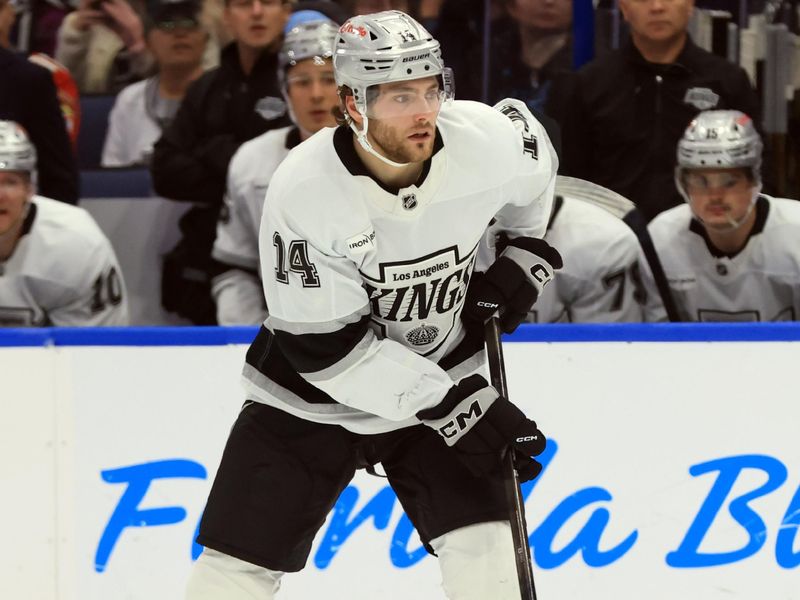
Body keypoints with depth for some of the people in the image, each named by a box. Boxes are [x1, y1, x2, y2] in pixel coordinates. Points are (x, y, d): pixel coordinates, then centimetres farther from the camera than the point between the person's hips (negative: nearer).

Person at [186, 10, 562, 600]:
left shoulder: (487, 141, -20)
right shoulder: (304, 190, -29)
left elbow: (535, 162, 9)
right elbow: (326, 347, -26)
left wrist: (525, 255, -1)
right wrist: (458, 409, -28)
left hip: (442, 369, 2)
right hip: (313, 389, -2)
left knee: (480, 543, -11)